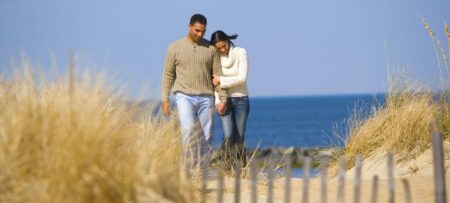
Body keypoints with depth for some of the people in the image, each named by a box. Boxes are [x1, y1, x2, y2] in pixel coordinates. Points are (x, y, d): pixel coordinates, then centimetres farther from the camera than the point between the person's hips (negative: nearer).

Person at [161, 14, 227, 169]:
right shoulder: (175, 47, 3)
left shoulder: (211, 49, 6)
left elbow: (218, 75, 7)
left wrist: (223, 99, 0)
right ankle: (189, 167, -17)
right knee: (188, 129, -22)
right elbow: (168, 75, 5)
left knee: (206, 137, 1)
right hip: (184, 96, -2)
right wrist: (165, 100, 0)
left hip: (205, 98, 2)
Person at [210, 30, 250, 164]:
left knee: (239, 138, -1)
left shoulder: (240, 53, -7)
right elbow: (213, 81, 0)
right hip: (224, 100, 1)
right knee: (228, 137, -12)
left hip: (241, 99, -1)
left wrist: (221, 81, -15)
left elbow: (242, 78, -13)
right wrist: (218, 102, -10)